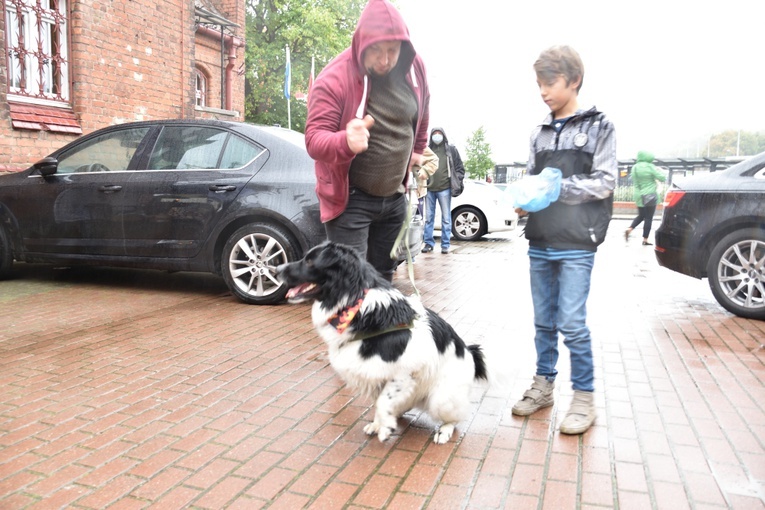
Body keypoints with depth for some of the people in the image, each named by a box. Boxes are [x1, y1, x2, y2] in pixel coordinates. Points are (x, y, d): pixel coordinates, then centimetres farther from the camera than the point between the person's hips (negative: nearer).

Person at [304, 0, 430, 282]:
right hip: (350, 200, -5)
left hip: (395, 197, 5)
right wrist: (345, 141, -43)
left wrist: (417, 154, 25)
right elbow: (314, 139, -23)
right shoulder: (334, 78, -18)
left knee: (383, 278, 15)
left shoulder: (414, 69, -3)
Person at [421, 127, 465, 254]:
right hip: (429, 189, 2)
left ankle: (445, 244, 5)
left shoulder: (451, 150, 9)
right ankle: (428, 243, 11)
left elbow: (460, 168, 10)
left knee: (446, 218, 0)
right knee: (428, 217, 4)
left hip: (444, 188, -2)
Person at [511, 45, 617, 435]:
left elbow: (604, 182, -6)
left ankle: (584, 396, 11)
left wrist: (558, 186, -16)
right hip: (540, 242, 5)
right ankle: (543, 384, 26)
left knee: (571, 323, -5)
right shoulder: (539, 133, 14)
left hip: (576, 245, -5)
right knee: (543, 320, 12)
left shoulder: (598, 127, 1)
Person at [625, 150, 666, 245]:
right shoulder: (650, 167, -13)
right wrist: (659, 171, 8)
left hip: (639, 196, 6)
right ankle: (645, 240, 4)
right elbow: (662, 178, -9)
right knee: (648, 218, 2)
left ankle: (629, 229, 0)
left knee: (641, 216, 20)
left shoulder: (635, 167, 4)